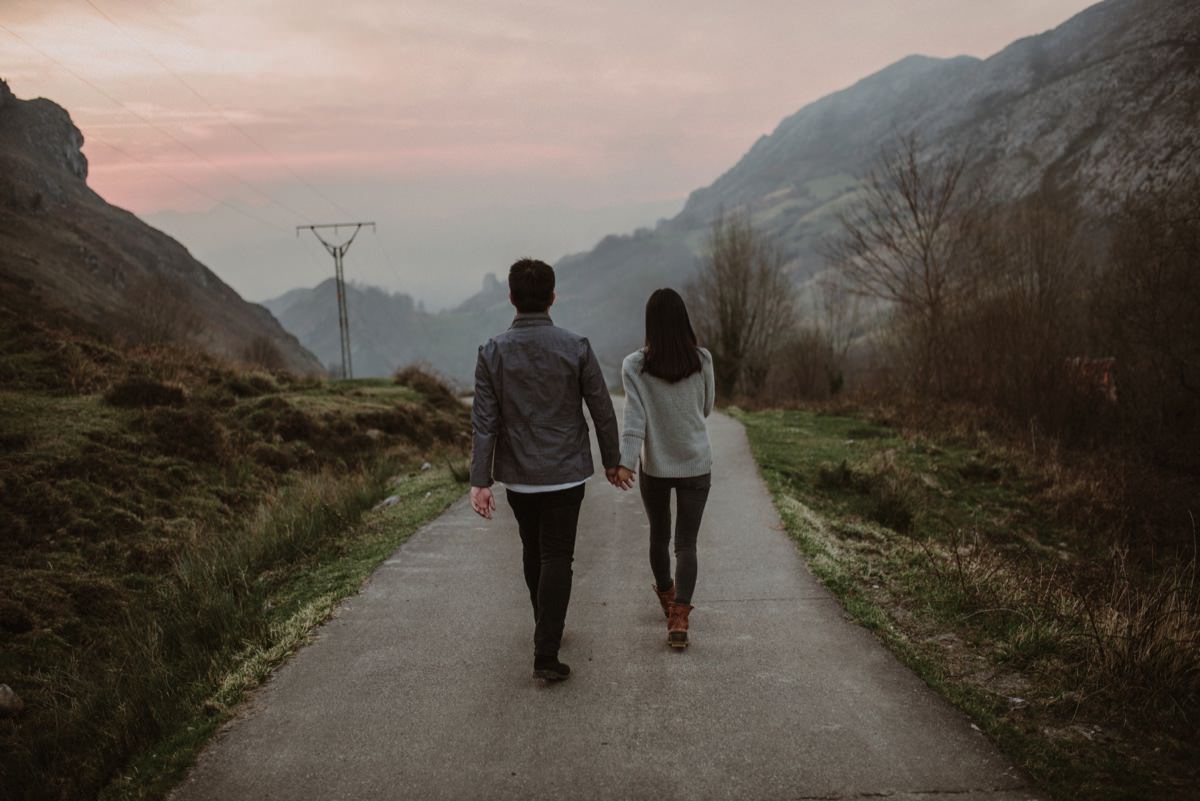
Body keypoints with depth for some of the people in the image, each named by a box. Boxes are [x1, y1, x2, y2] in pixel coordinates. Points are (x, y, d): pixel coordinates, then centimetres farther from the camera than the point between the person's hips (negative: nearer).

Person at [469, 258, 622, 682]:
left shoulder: (493, 352, -7)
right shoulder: (575, 348, -9)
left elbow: (484, 420, -10)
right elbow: (602, 411, -4)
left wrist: (480, 480, -9)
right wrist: (611, 460, 9)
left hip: (518, 476, 2)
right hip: (565, 473, -2)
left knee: (533, 551, 21)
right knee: (556, 558, 1)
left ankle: (547, 627, 37)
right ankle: (545, 652, -7)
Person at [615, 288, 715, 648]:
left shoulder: (634, 365, -10)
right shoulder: (701, 360, -7)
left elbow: (634, 416, -19)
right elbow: (706, 408, 5)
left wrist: (625, 462, -23)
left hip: (655, 467, 0)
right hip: (696, 465, 0)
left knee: (659, 535, 21)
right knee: (686, 542, 2)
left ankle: (666, 595, 43)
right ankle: (679, 615, -13)